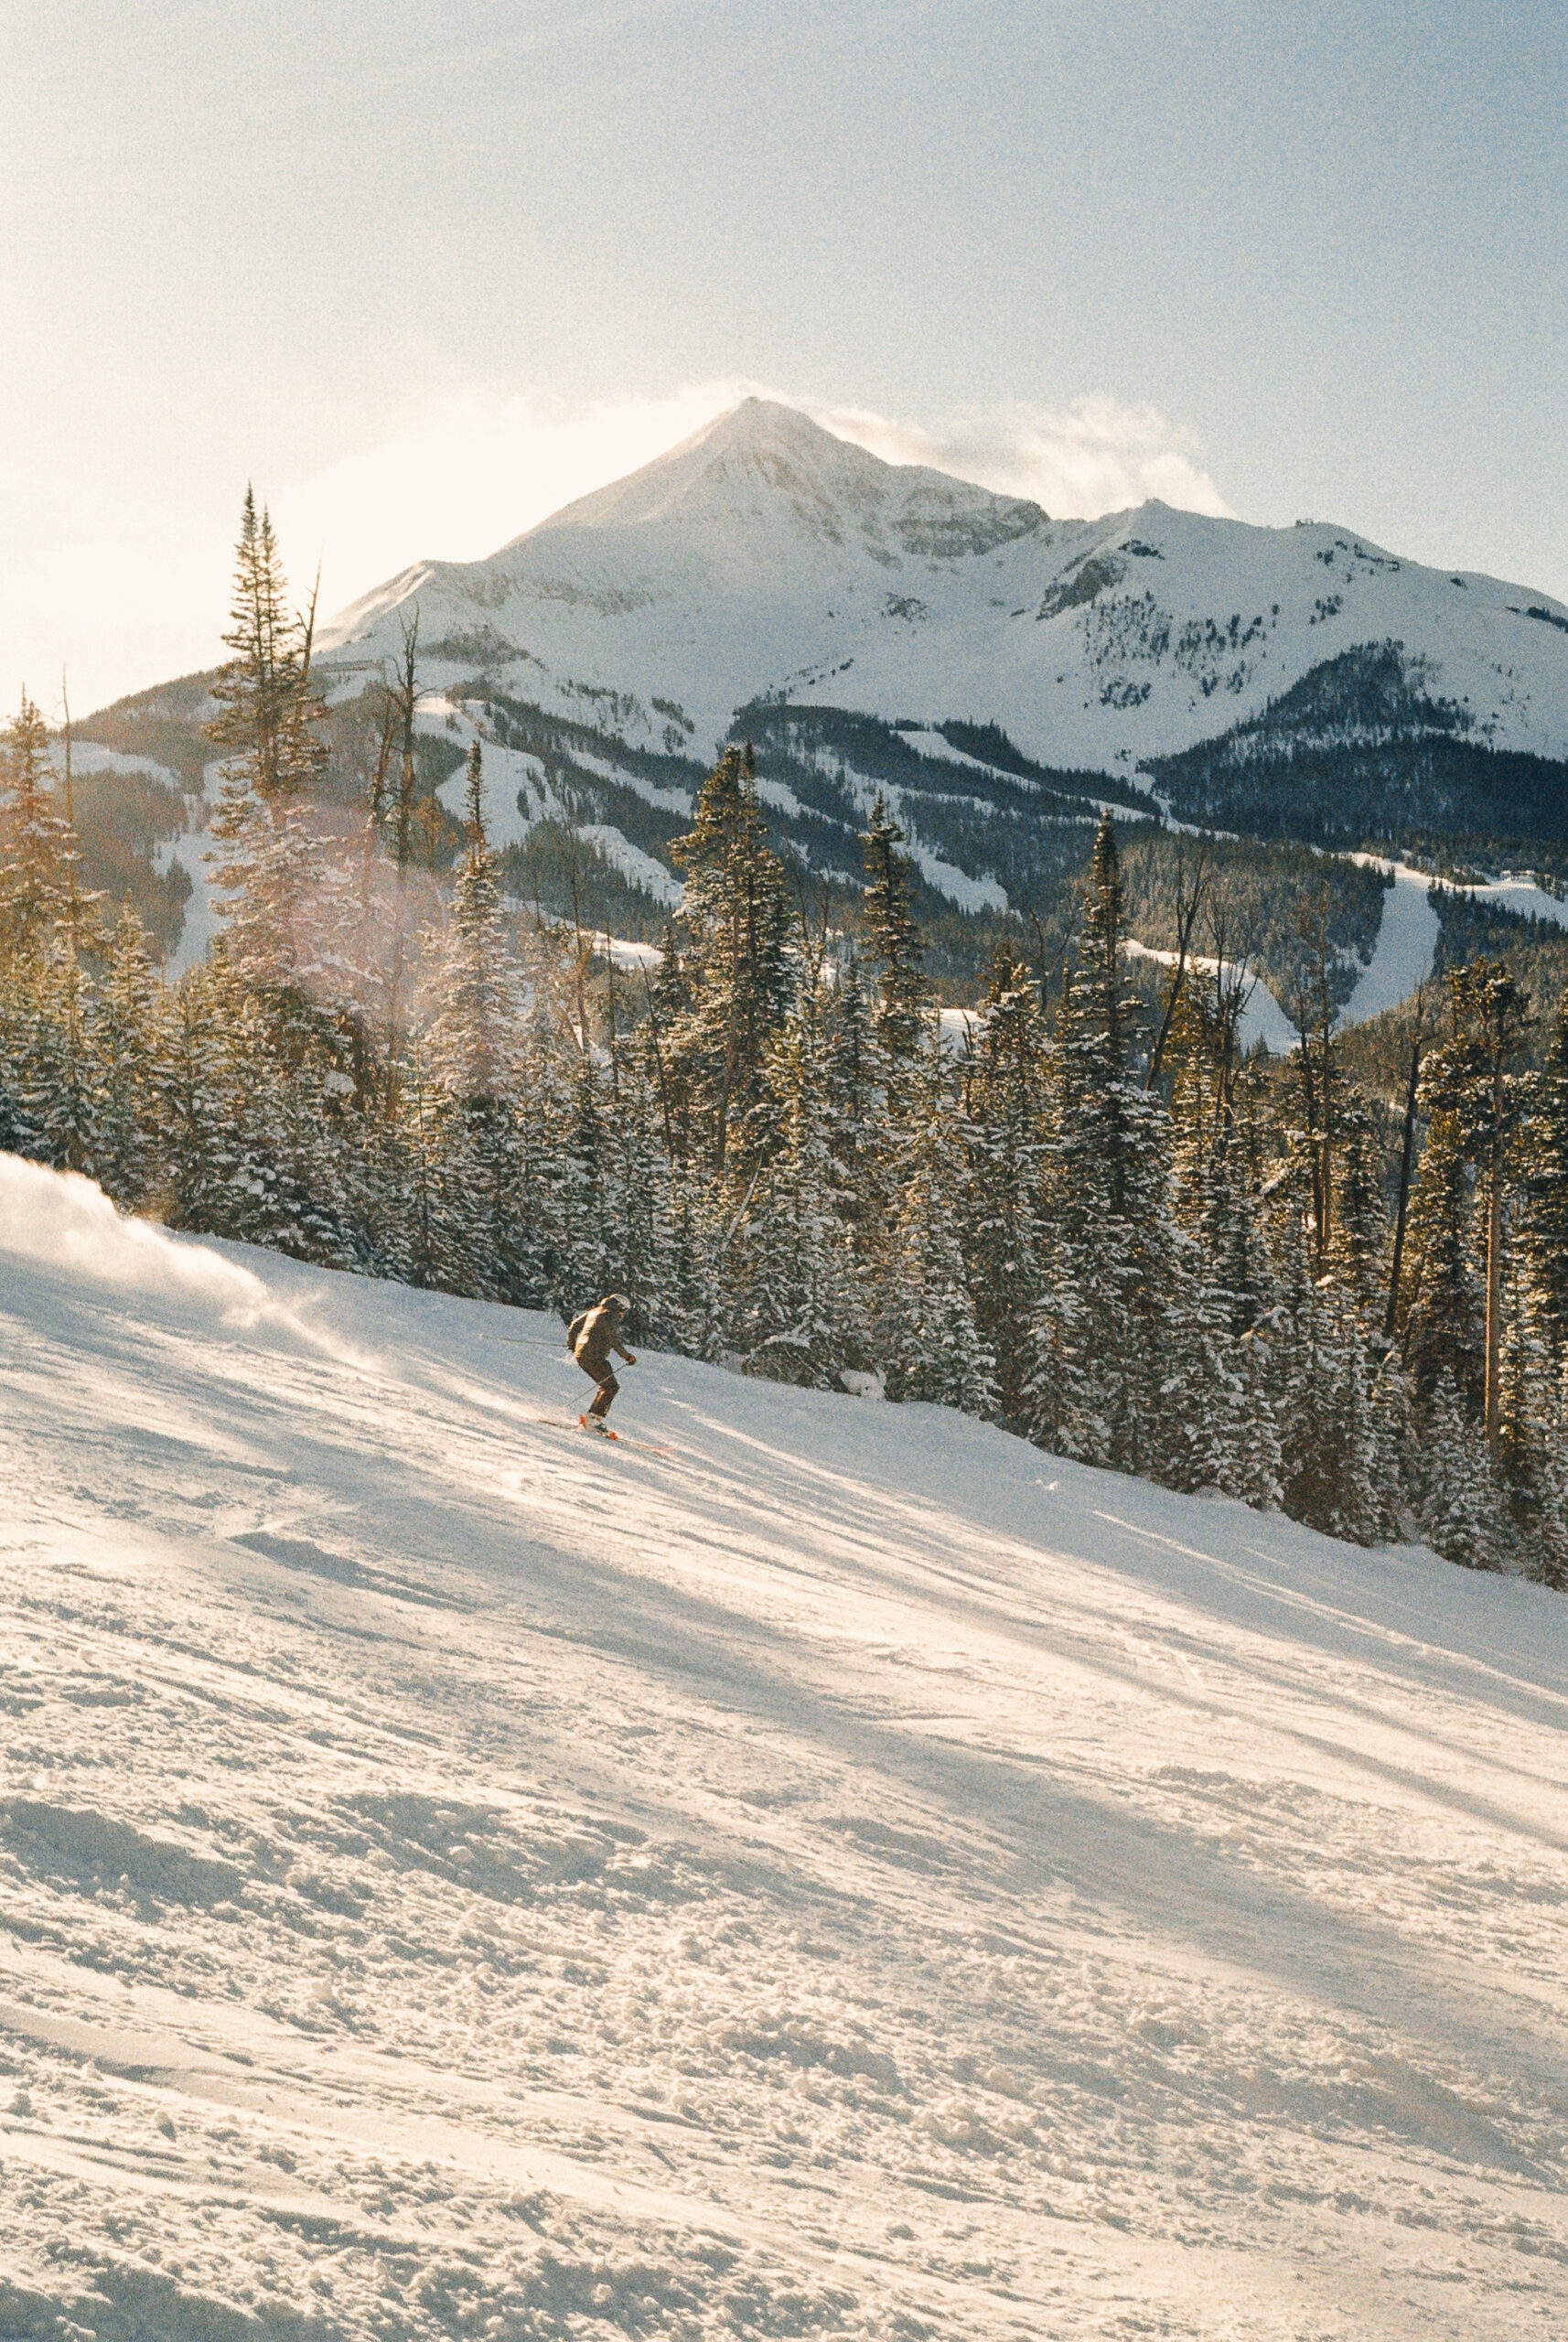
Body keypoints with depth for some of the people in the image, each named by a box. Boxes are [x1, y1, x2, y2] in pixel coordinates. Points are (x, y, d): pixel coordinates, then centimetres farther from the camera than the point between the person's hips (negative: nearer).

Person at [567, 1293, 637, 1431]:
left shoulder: (593, 1312, 21)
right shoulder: (611, 1315, -6)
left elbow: (575, 1324, 27)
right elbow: (613, 1339, -15)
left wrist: (571, 1343, 41)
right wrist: (627, 1356, -10)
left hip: (581, 1355, 9)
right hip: (594, 1356, -9)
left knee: (607, 1386, 15)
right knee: (611, 1386, -7)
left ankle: (593, 1416, 9)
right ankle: (594, 1416, -17)